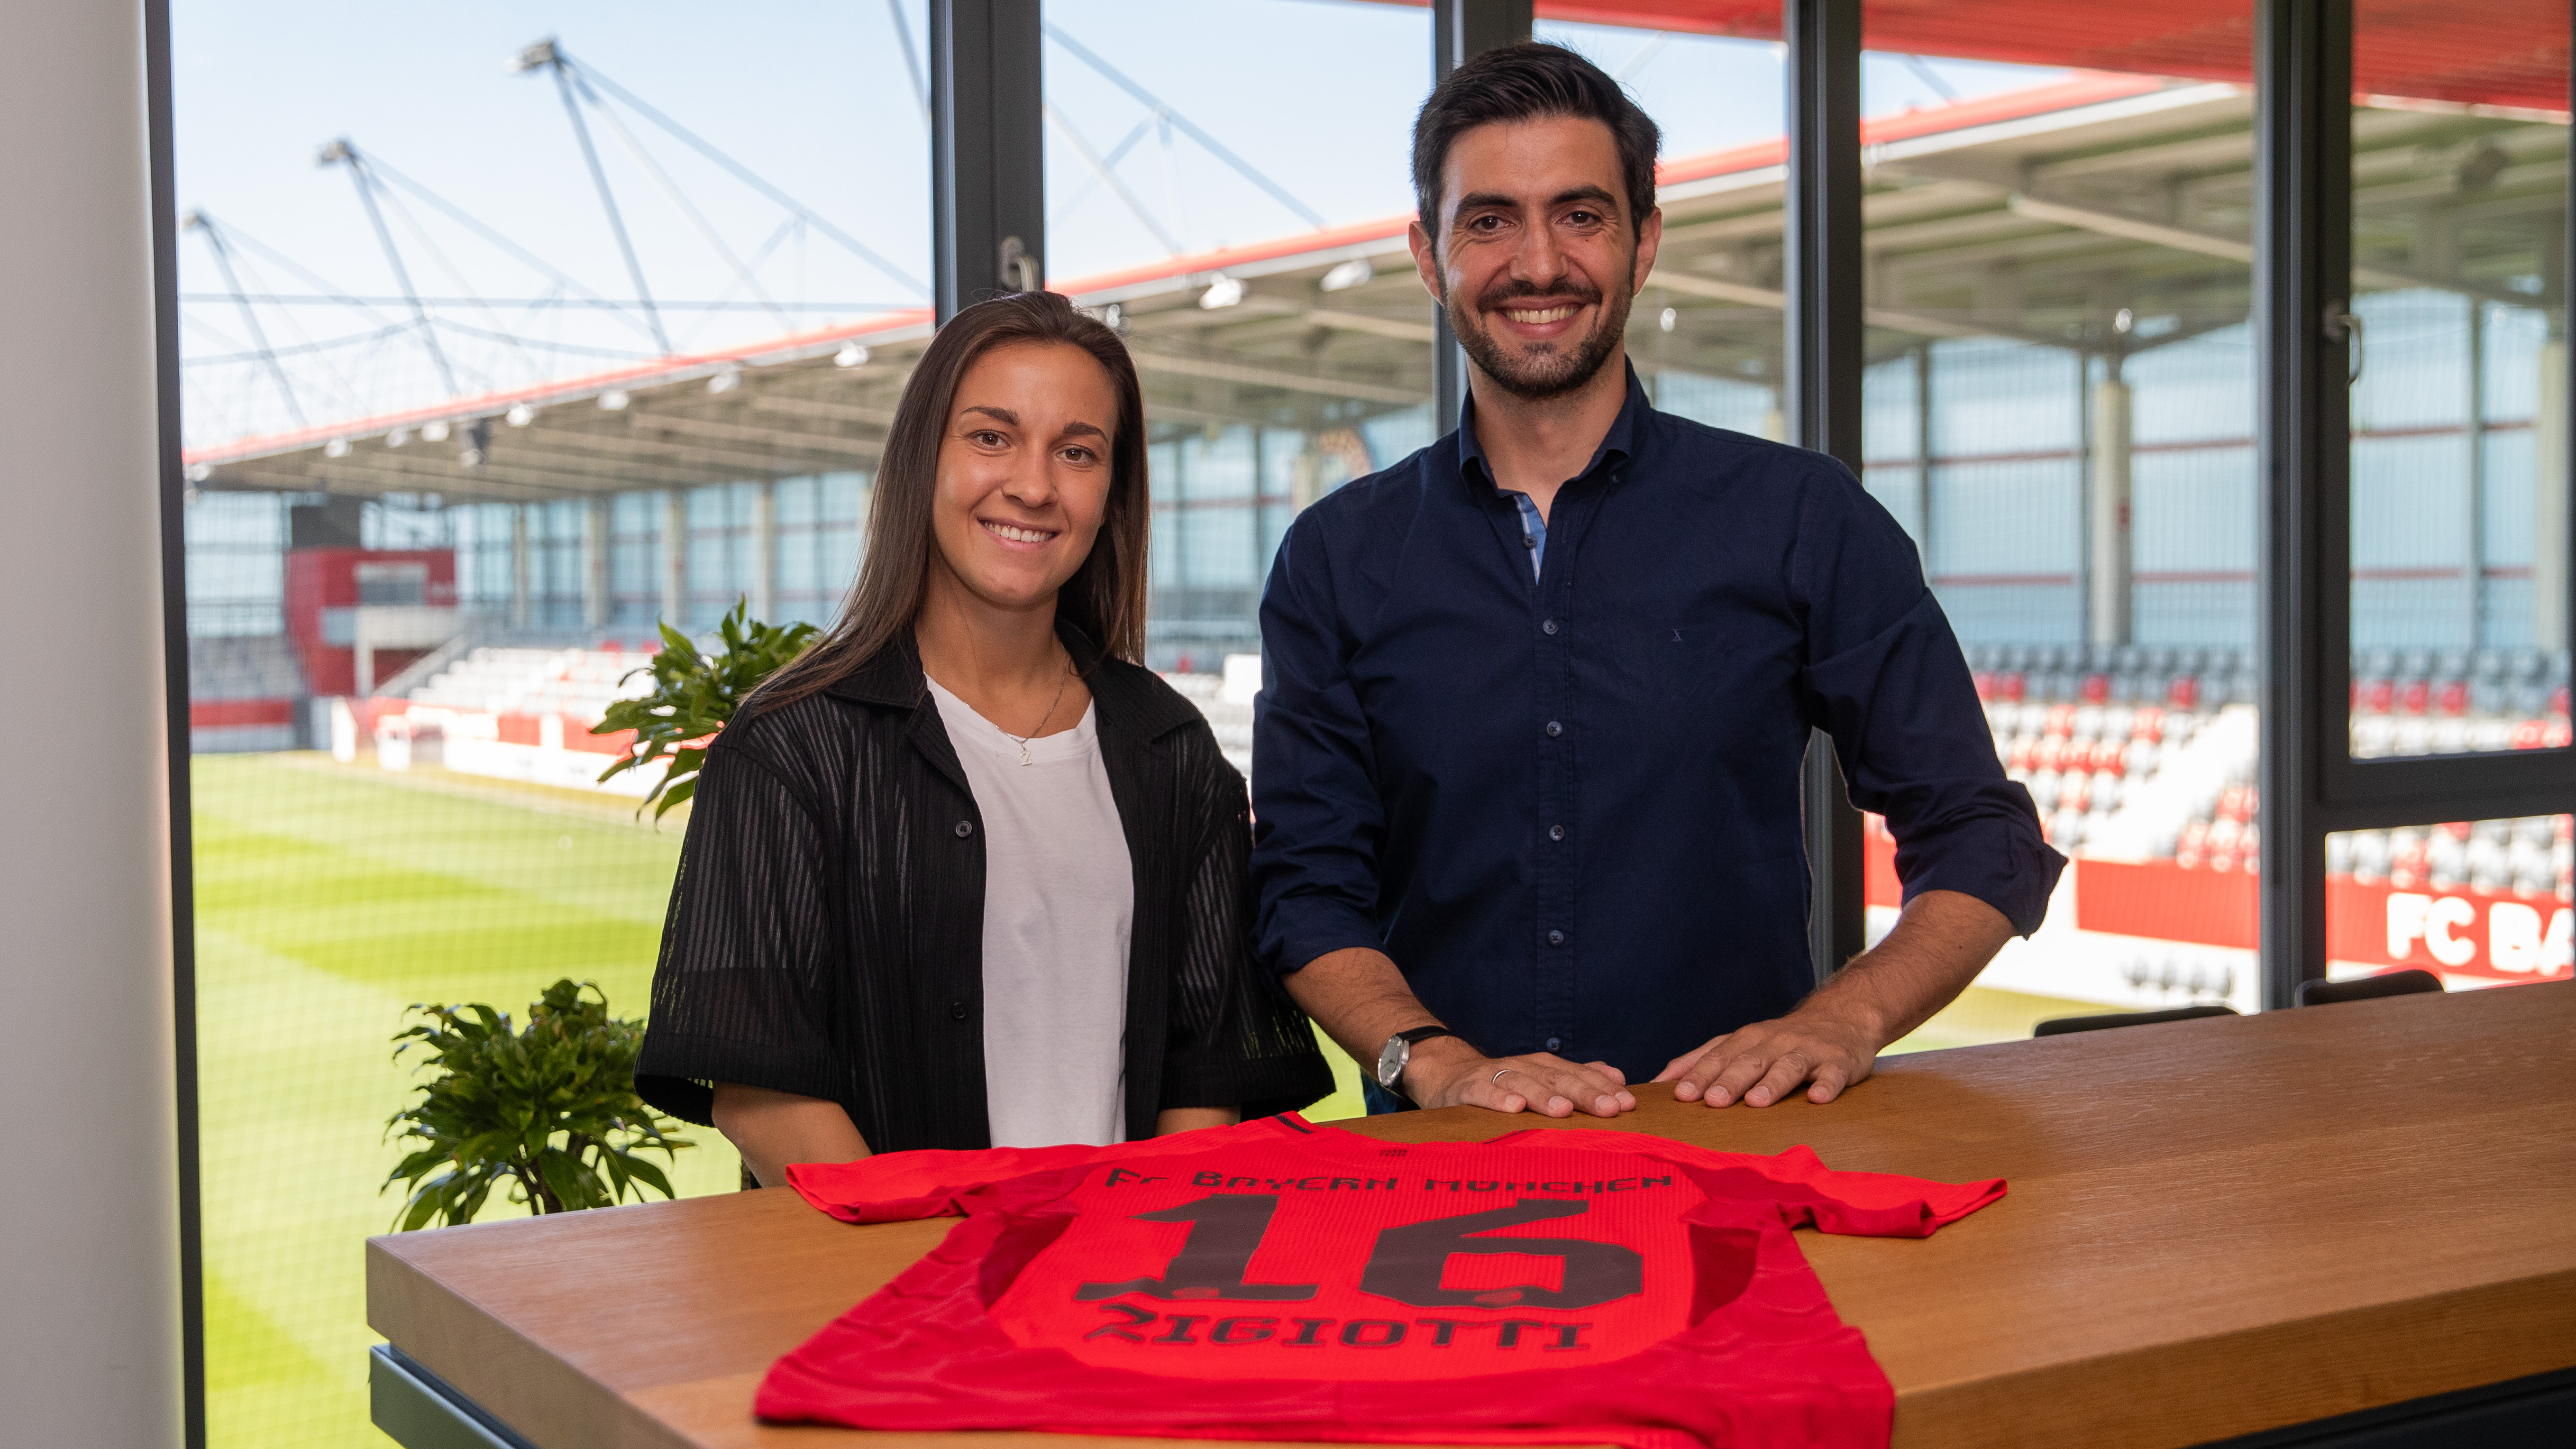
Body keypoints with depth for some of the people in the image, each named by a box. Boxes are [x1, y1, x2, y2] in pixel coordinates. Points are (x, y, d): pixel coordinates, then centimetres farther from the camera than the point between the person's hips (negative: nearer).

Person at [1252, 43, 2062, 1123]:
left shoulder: (1801, 520, 6)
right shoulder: (1337, 560, 9)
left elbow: (1984, 841, 7)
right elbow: (1306, 888, 6)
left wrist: (1844, 1019, -10)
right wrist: (1438, 1063, -12)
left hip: (1740, 1149, -1)